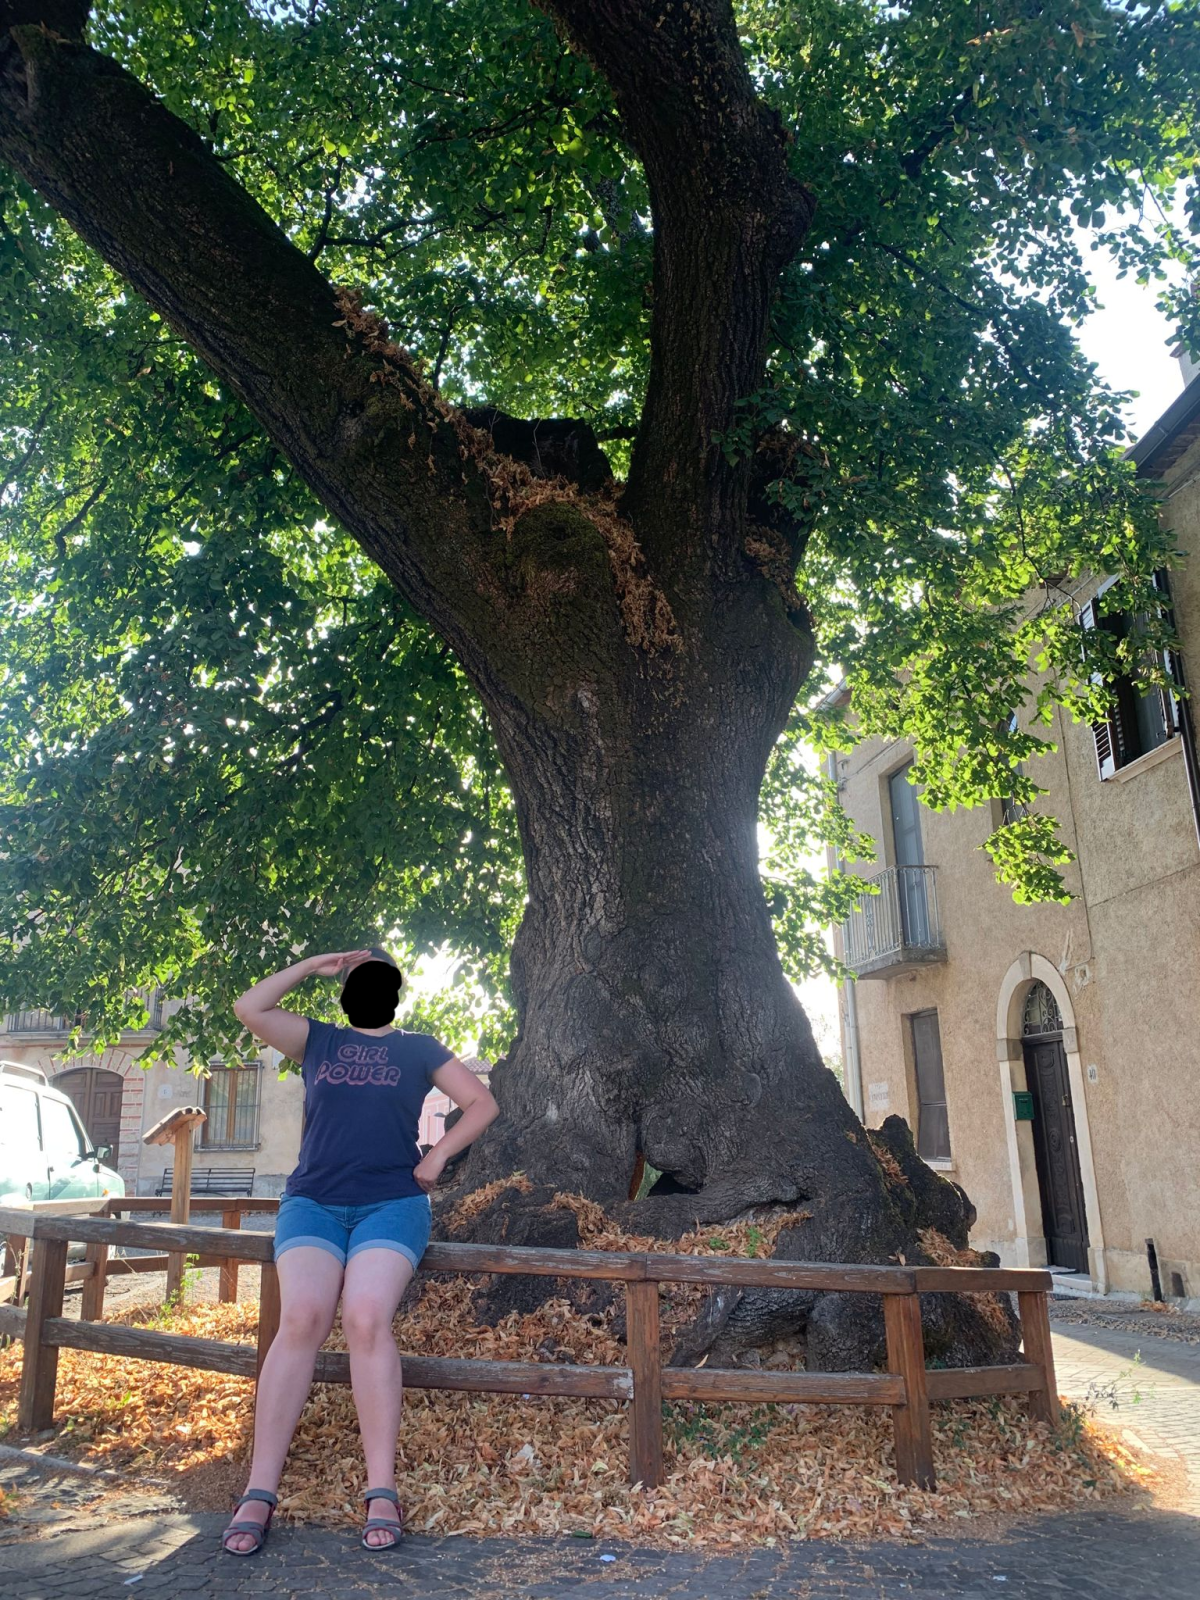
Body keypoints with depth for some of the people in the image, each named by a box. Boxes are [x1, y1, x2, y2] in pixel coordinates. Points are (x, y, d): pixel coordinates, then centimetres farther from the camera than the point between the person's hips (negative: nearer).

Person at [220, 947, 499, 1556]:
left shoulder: (418, 1049, 16)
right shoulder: (317, 1040, 19)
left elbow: (482, 1104, 15)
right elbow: (249, 1008, 7)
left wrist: (437, 1156, 3)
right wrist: (316, 963, 12)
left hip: (391, 1202, -1)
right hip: (313, 1202, 1)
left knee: (366, 1318, -25)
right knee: (301, 1319, -23)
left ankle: (381, 1493, -21)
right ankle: (259, 1493, -17)